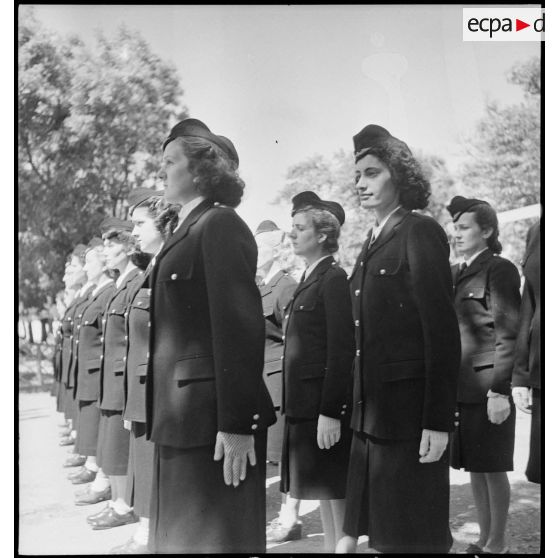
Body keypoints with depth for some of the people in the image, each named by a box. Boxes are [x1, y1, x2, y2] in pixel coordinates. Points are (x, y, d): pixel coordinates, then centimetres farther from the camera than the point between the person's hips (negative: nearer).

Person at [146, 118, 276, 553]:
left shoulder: (221, 225, -11)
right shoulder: (189, 228, 16)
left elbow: (240, 327, -18)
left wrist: (236, 424, -22)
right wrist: (161, 414, 14)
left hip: (212, 417, -9)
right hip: (181, 417, 9)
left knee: (214, 535, 2)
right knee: (178, 533, 17)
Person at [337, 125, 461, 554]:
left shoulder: (421, 232, -8)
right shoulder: (373, 243, 15)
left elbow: (442, 330, -14)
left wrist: (438, 421, -17)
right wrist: (358, 405, 11)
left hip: (409, 411, -7)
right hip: (371, 412, 7)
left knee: (415, 536, 2)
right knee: (383, 532, 13)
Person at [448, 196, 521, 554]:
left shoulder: (500, 270, -7)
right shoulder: (456, 273, 15)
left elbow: (508, 334, -12)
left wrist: (500, 390, -17)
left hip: (488, 386, -7)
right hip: (460, 387, 7)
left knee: (493, 468, 2)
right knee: (474, 468, 14)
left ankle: (497, 545, 14)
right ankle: (485, 540, 25)